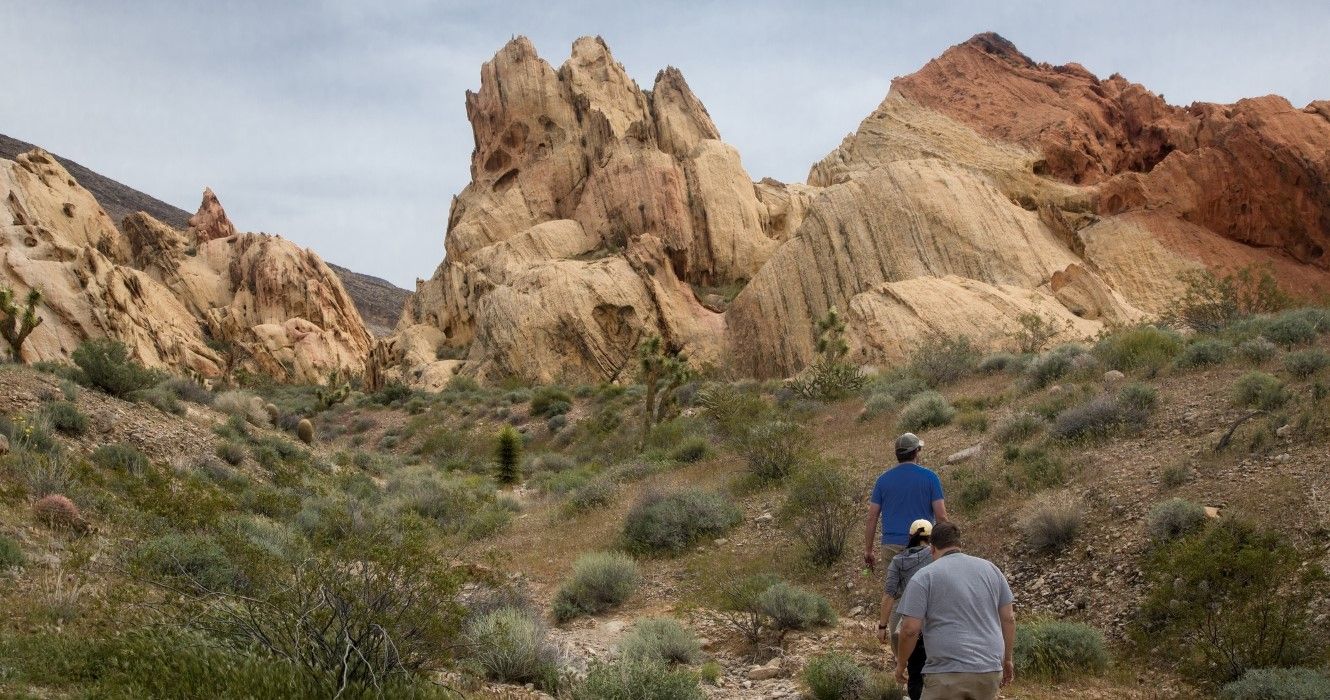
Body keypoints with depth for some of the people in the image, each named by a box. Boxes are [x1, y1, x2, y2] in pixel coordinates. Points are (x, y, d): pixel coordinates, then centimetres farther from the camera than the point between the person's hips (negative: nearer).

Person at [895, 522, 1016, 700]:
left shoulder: (923, 577, -3)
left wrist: (901, 665, 6)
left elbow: (910, 629, -7)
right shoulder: (990, 569, 11)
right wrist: (1007, 659, 22)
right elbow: (1008, 618, 13)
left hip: (948, 674, -5)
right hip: (990, 672, 5)